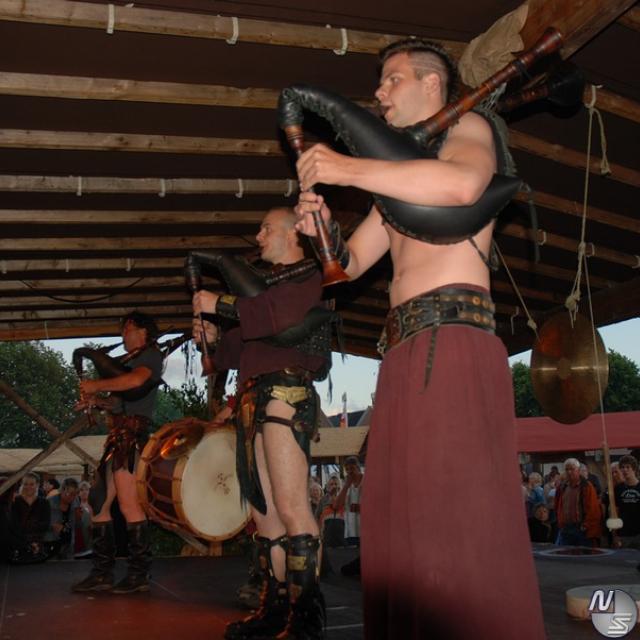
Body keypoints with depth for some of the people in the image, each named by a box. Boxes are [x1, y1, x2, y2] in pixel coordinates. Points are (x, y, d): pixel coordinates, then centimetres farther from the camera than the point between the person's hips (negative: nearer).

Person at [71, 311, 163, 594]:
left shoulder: (151, 354, 0)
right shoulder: (133, 360, 27)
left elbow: (136, 381, -21)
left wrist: (96, 385, -12)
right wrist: (96, 400, 11)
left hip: (132, 431, -9)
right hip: (118, 432, 9)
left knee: (129, 504, -10)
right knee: (99, 502, 7)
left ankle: (140, 574, -3)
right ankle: (102, 573, 13)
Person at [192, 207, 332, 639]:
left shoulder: (305, 276, 3)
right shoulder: (270, 283, 28)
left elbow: (281, 314, -19)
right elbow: (245, 348, 29)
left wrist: (219, 304, -12)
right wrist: (216, 338, 10)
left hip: (286, 392, -9)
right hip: (254, 397, 9)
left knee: (290, 508, -13)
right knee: (264, 510, 8)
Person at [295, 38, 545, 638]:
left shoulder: (467, 128, 8)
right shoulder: (400, 176, 31)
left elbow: (462, 184, -18)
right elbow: (351, 262, 30)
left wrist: (346, 169, -12)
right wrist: (323, 228, 8)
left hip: (452, 340, -8)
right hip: (403, 354, 8)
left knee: (459, 523, -14)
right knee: (402, 524, 4)